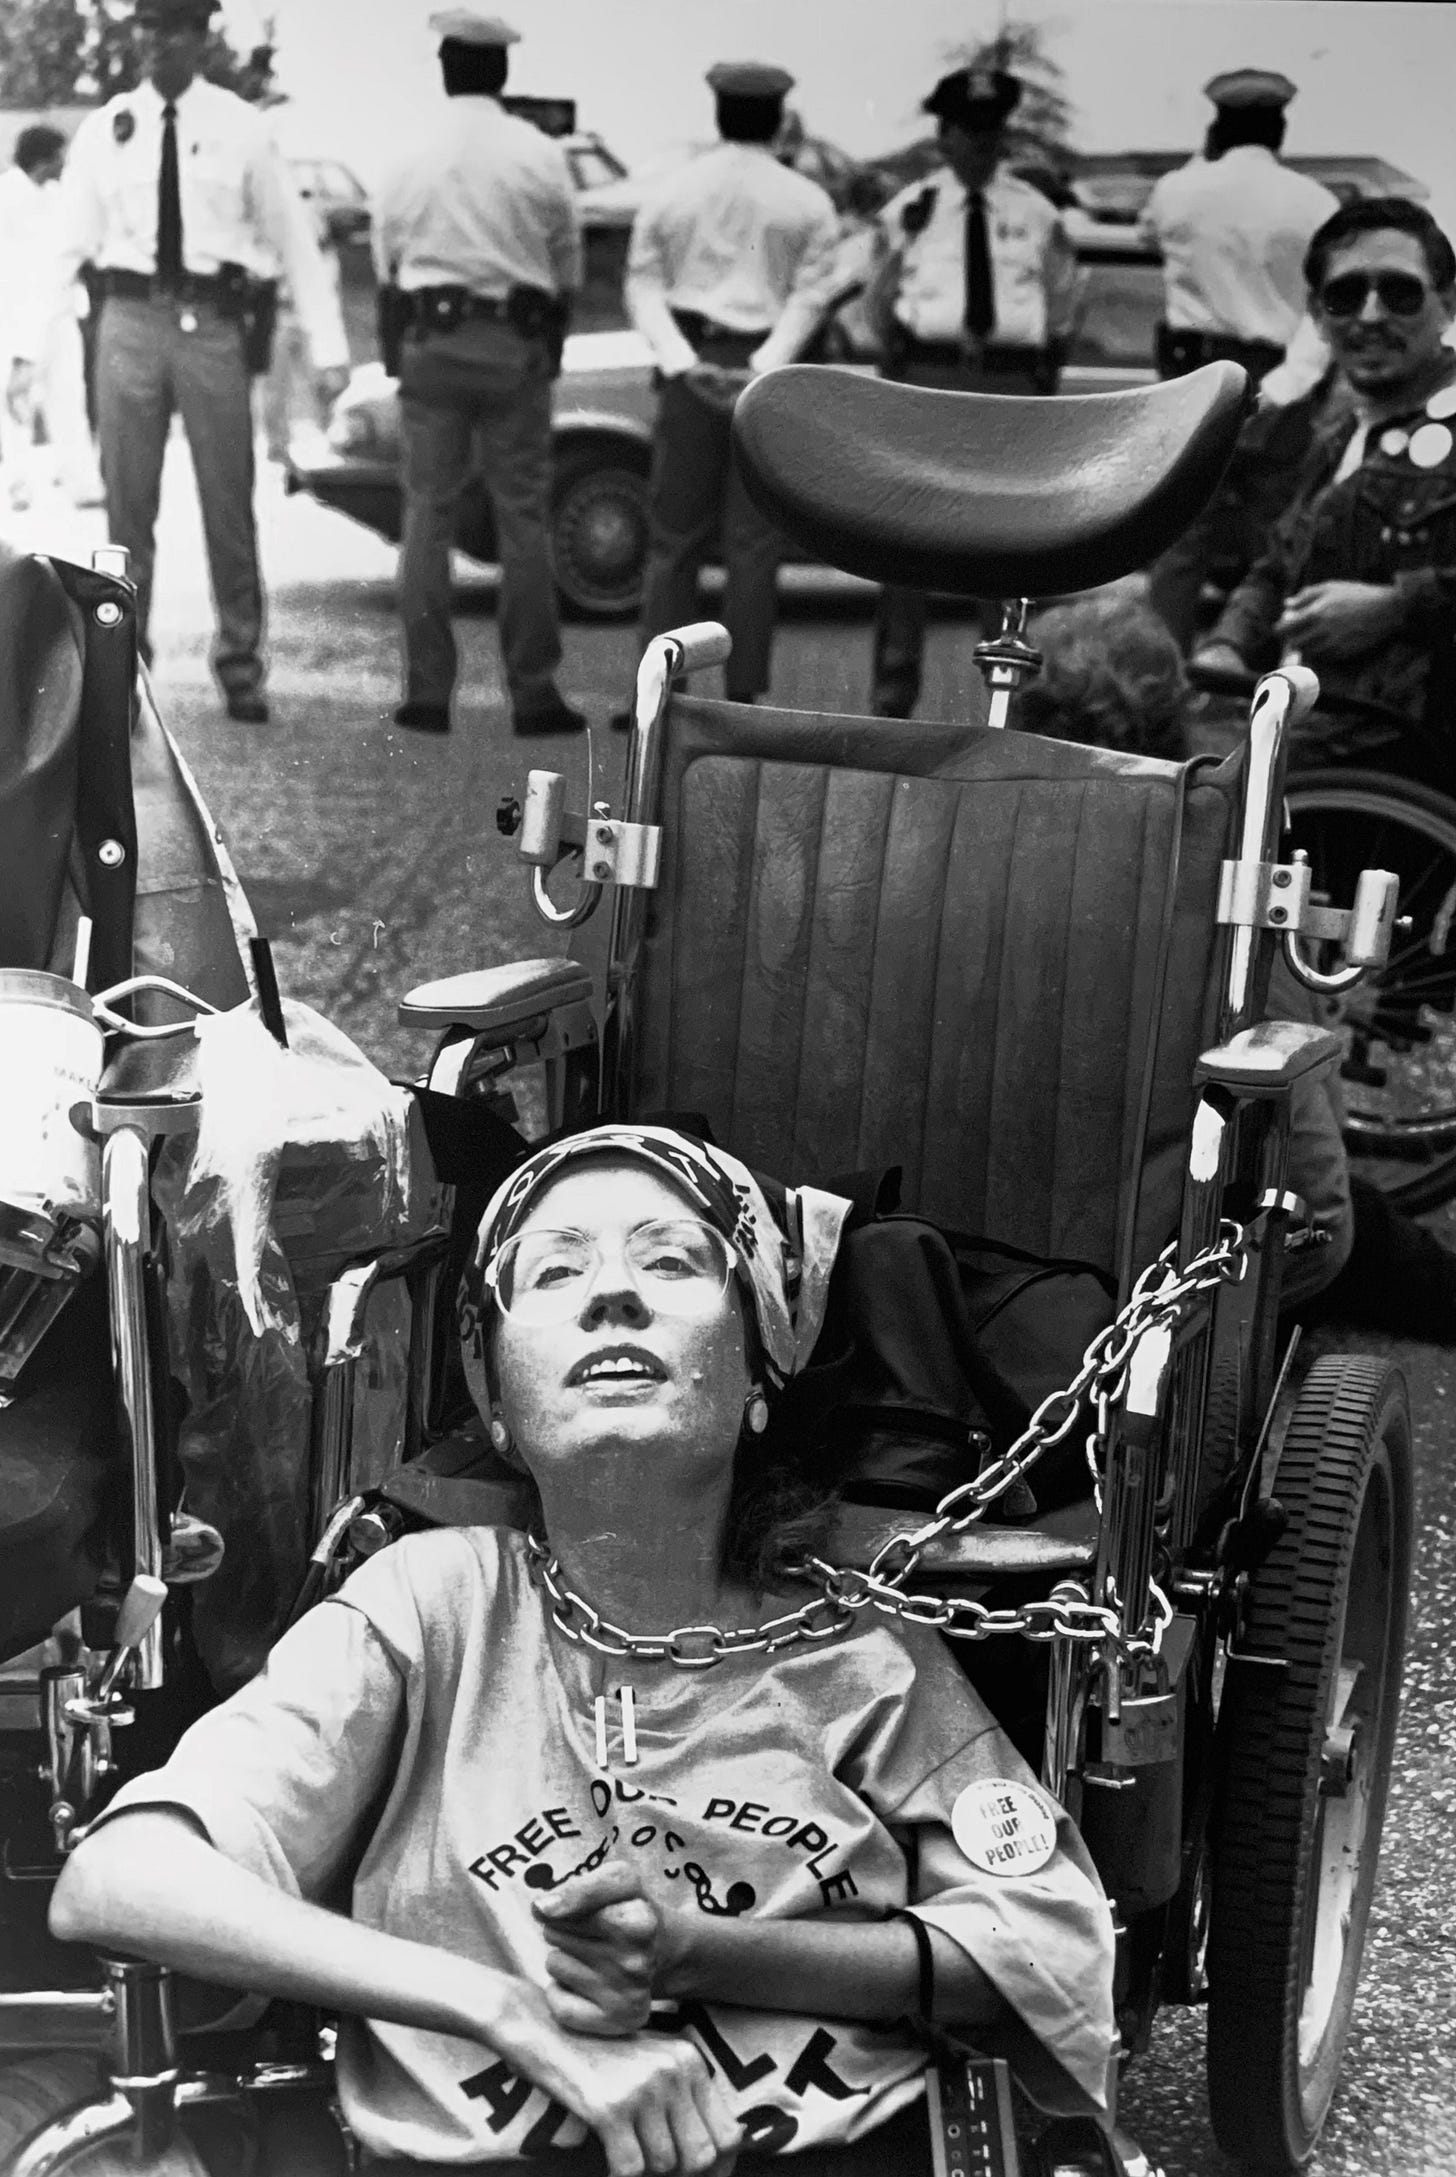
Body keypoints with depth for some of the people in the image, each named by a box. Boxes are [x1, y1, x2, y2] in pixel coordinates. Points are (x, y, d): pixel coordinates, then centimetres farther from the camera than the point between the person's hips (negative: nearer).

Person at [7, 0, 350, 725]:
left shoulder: (241, 128, 2)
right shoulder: (106, 129, 6)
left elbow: (293, 239, 4)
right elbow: (68, 243, 6)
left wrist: (328, 347, 0)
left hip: (212, 323, -1)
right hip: (130, 319, 1)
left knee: (229, 503, 2)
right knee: (127, 504, 4)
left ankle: (240, 668, 14)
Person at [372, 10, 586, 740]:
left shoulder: (408, 163, 3)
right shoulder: (541, 158, -1)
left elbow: (386, 272, 11)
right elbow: (567, 268, 6)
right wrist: (551, 350, 19)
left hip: (432, 343, 1)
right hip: (517, 345, -1)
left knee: (427, 515, 4)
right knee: (524, 518, 2)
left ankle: (427, 691, 2)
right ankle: (533, 693, 2)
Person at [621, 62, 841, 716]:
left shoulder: (669, 193, 6)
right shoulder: (807, 203, 2)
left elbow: (643, 289, -2)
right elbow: (809, 298, -8)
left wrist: (685, 366, -12)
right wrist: (763, 370, -15)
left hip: (690, 372, 1)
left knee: (673, 540, 6)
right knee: (753, 544, 1)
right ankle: (742, 698, -1)